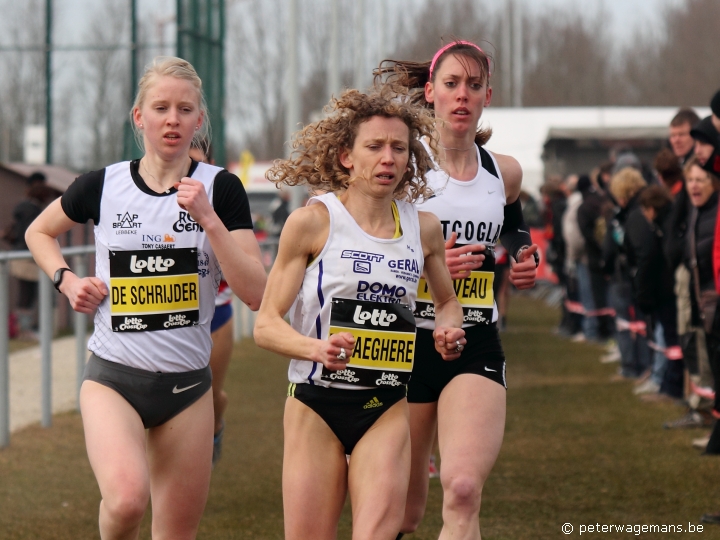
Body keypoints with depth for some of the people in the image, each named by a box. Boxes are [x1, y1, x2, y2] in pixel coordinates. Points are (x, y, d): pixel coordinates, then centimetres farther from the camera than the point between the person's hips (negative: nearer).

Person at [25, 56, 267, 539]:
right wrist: (67, 281, 2)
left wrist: (208, 219, -18)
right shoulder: (104, 186, 0)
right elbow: (39, 233, 20)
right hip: (113, 376, -1)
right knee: (126, 499, -28)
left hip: (187, 382, 2)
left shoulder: (220, 188, -2)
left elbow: (256, 294, -10)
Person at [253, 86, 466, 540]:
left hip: (388, 409, 2)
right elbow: (266, 324, -6)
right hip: (316, 404, -2)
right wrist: (316, 348, -25)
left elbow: (448, 302, 24)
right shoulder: (312, 222, -6)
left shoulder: (424, 227, 6)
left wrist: (448, 331, 1)